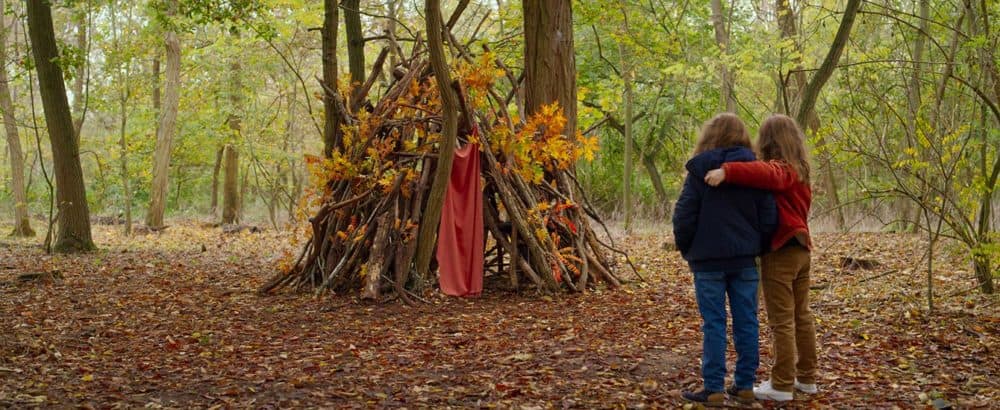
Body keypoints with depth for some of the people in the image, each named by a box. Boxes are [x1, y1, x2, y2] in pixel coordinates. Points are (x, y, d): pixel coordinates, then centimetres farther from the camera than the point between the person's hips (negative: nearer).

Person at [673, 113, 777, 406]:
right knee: (746, 322, 9)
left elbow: (683, 217, -7)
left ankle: (714, 389, 1)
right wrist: (757, 247, 15)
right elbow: (768, 217, 2)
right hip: (745, 260, 3)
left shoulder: (700, 171, -5)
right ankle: (745, 386, 14)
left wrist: (686, 250, 8)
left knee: (714, 324, 0)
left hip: (708, 260, -3)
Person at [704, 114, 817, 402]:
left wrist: (727, 171, -48)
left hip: (779, 251, -9)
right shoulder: (800, 171, 13)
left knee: (781, 322, -4)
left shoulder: (779, 169, -15)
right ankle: (806, 378, 23)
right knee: (802, 316, 15)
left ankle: (782, 385, -1)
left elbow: (764, 173, -38)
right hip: (800, 248, 9)